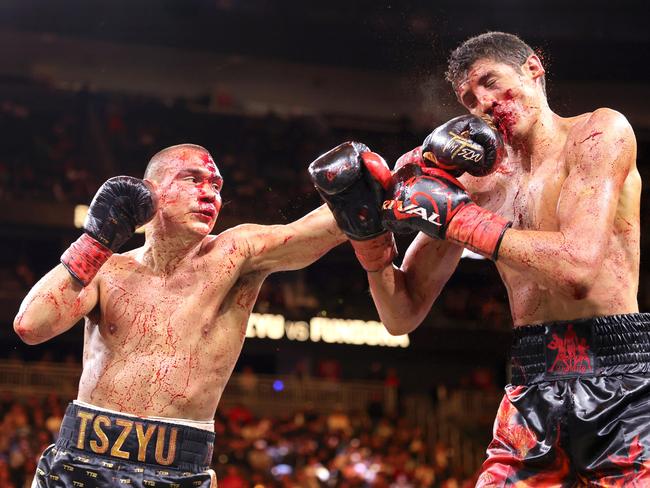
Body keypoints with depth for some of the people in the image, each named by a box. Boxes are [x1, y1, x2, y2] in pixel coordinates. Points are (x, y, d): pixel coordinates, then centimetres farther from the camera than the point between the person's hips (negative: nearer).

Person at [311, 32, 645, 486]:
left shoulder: (601, 131, -2)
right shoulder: (473, 181, 11)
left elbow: (579, 266, -17)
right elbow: (402, 317, 13)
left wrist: (453, 214, -12)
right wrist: (372, 232, -5)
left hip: (620, 376, -4)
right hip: (535, 388, 4)